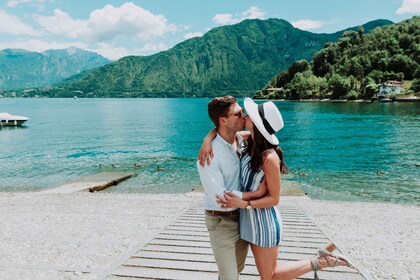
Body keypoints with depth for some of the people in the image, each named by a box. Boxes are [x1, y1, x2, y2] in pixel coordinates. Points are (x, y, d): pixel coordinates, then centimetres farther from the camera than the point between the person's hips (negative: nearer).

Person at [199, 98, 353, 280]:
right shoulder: (248, 140, -6)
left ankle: (321, 261, 20)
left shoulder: (269, 157, -26)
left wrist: (243, 204, -29)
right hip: (248, 217, 8)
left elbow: (274, 198, -19)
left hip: (263, 219, -7)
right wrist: (207, 141, -16)